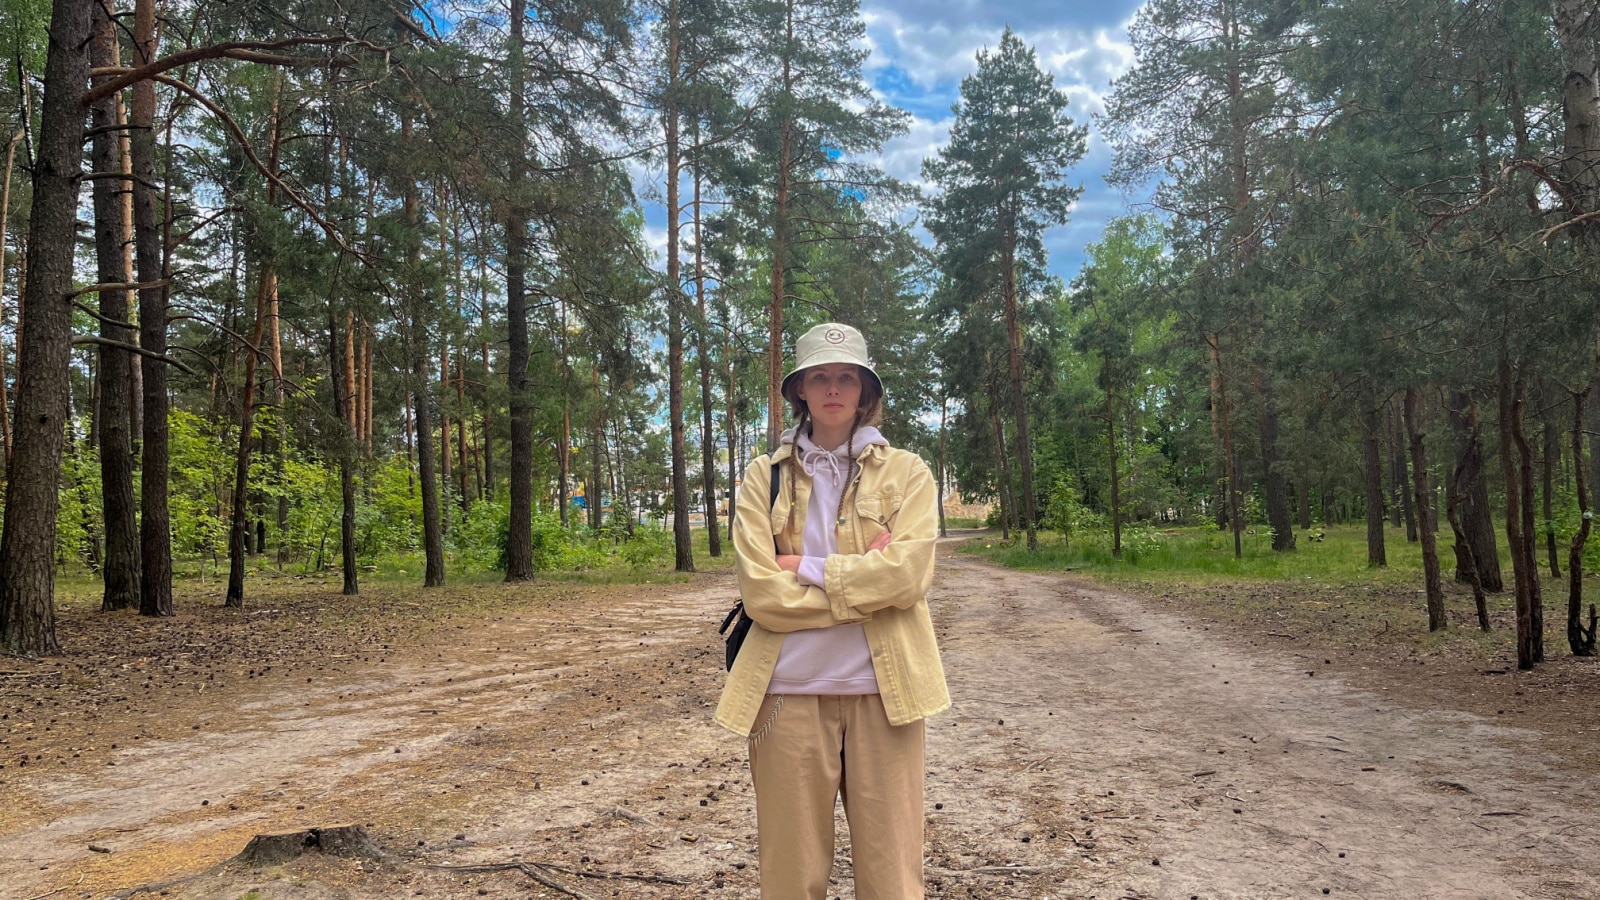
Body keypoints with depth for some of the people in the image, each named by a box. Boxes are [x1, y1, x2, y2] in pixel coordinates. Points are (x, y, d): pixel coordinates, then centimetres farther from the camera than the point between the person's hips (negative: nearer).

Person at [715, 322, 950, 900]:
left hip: (881, 691, 0)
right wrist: (864, 577, -10)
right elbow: (761, 593, -7)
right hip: (790, 691, 1)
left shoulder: (906, 472, 4)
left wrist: (807, 569, -9)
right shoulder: (765, 477, 5)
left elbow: (906, 575, -12)